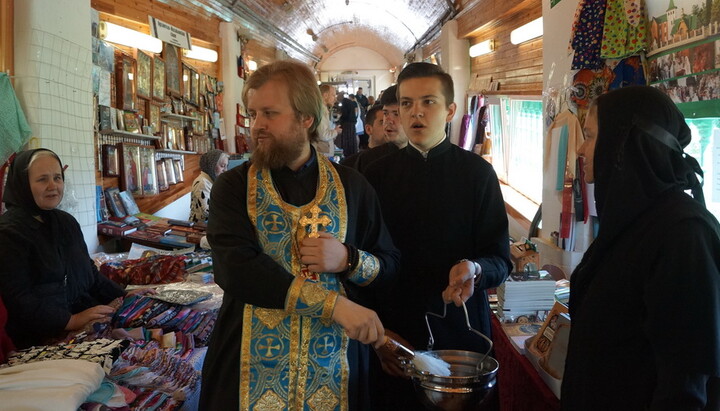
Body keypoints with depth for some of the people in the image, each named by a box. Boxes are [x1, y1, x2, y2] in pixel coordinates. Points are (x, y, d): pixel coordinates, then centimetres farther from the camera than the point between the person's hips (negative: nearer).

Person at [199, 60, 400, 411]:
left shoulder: (351, 187, 2)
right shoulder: (234, 187, -4)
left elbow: (389, 266, 5)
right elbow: (235, 268, -20)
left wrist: (348, 259, -16)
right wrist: (333, 303, -26)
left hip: (332, 367, 2)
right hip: (250, 368, -1)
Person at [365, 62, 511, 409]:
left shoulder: (478, 172, -3)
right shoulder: (378, 174, 2)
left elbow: (500, 259, -3)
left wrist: (475, 269, -25)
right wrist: (375, 329, -3)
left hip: (460, 332, -1)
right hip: (392, 336, 1)